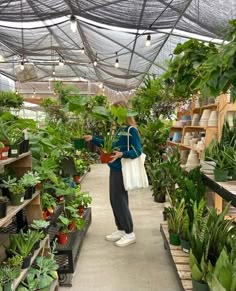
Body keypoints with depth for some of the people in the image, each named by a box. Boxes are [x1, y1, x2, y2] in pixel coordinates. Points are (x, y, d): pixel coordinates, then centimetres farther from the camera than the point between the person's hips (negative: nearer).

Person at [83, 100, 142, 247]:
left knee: (120, 201, -1)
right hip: (114, 169, 9)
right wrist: (92, 139, 15)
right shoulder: (119, 129, 9)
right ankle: (121, 230, 29)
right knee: (115, 200, 15)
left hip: (122, 170, -9)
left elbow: (137, 151, -19)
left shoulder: (131, 130, -16)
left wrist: (121, 154, -33)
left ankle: (130, 234, 14)